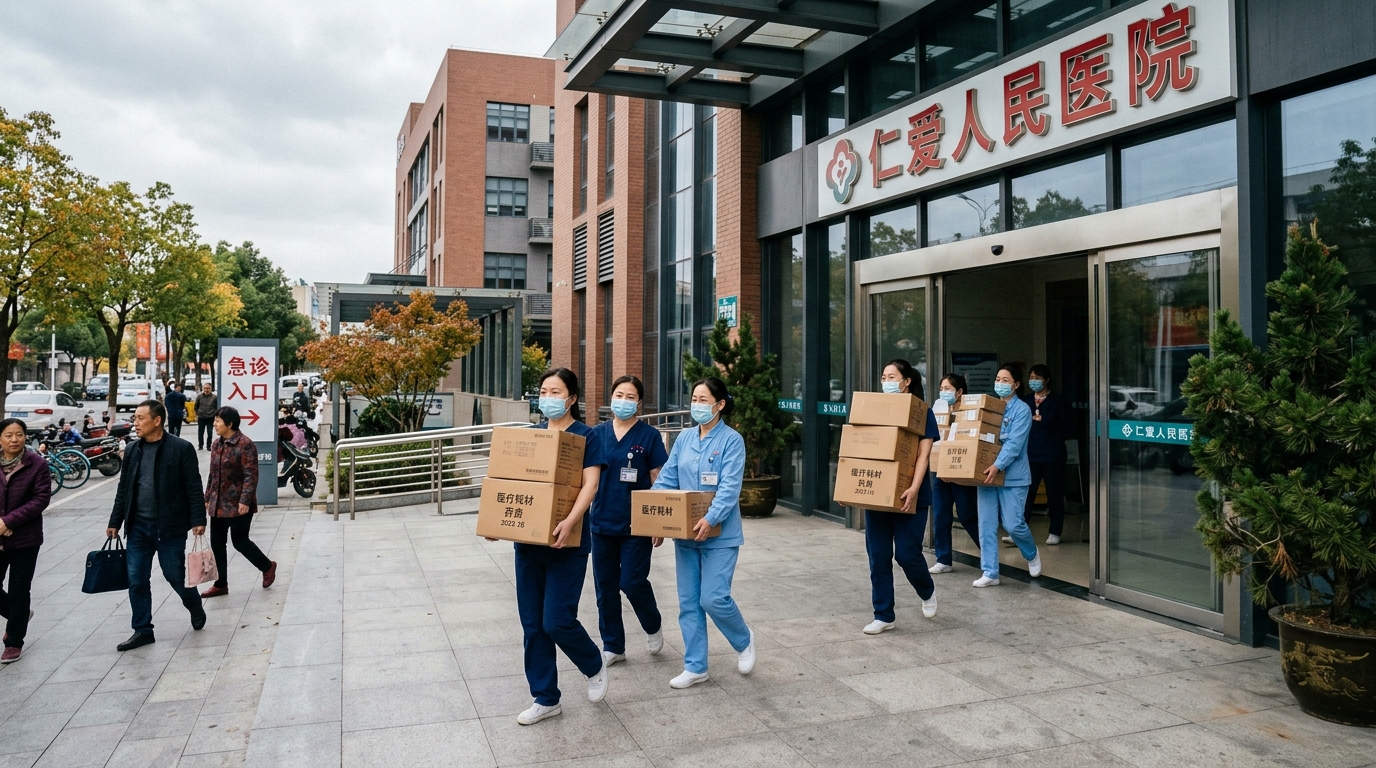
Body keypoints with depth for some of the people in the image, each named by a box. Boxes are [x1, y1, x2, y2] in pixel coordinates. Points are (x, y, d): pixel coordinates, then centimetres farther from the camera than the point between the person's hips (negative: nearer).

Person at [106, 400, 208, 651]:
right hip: (138, 527, 5)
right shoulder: (132, 450, 7)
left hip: (170, 527, -5)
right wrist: (115, 522, 12)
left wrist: (198, 520, -14)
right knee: (137, 581, 7)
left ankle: (195, 607, 34)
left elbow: (194, 488, -10)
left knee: (175, 576, 6)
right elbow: (123, 489, 13)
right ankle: (142, 631, 19)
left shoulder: (181, 449, -10)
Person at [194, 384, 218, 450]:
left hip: (210, 417, -1)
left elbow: (216, 407, 5)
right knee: (200, 432, 7)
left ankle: (208, 446, 10)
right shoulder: (199, 396, 0)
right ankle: (200, 445, 20)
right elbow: (196, 406, 10)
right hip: (201, 417, 1)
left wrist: (215, 416, 2)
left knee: (210, 432, -1)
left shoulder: (214, 397, -2)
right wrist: (197, 415, 6)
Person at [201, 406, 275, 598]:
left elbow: (251, 476, -18)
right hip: (218, 505, 8)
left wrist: (245, 501, -24)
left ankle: (268, 566, 24)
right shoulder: (217, 445, 10)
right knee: (216, 544, 9)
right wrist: (208, 498, 17)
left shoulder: (245, 445, -15)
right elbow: (212, 475, 17)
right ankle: (221, 584, 20)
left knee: (240, 542, 1)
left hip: (237, 505, -8)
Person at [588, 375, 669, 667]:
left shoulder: (649, 436, -5)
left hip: (636, 523, -3)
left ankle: (653, 626, 27)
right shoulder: (598, 434, 3)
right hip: (603, 521, 4)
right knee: (605, 586, 8)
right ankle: (612, 646, 24)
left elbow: (659, 482, -3)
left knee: (632, 582, -4)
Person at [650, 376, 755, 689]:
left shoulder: (731, 440, -9)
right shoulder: (684, 438, 7)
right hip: (685, 533, 6)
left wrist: (710, 519, -31)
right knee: (688, 602, 8)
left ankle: (744, 640, 23)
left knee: (713, 598, -7)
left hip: (720, 534, -6)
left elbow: (729, 488, -18)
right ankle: (695, 667, 20)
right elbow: (666, 480, 6)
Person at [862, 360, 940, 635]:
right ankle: (883, 615, 13)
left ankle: (928, 592, 30)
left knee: (907, 553, -2)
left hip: (907, 495, -4)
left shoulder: (922, 413, -4)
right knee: (878, 556, 3)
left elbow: (923, 454, -12)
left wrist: (914, 489, -25)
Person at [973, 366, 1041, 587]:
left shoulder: (1022, 410, -6)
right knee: (986, 525, 2)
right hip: (987, 473, 5)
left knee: (1013, 524, -3)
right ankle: (989, 573, 9)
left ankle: (1032, 554, 28)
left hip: (1012, 475, -5)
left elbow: (1014, 443, -16)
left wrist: (998, 466, -28)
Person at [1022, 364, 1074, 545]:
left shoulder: (1058, 401, -2)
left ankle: (1054, 532, 17)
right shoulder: (1025, 401, 7)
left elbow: (1068, 426, -3)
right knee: (1024, 493, -4)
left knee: (1055, 495, 7)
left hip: (1052, 456, -2)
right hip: (1029, 455, 2)